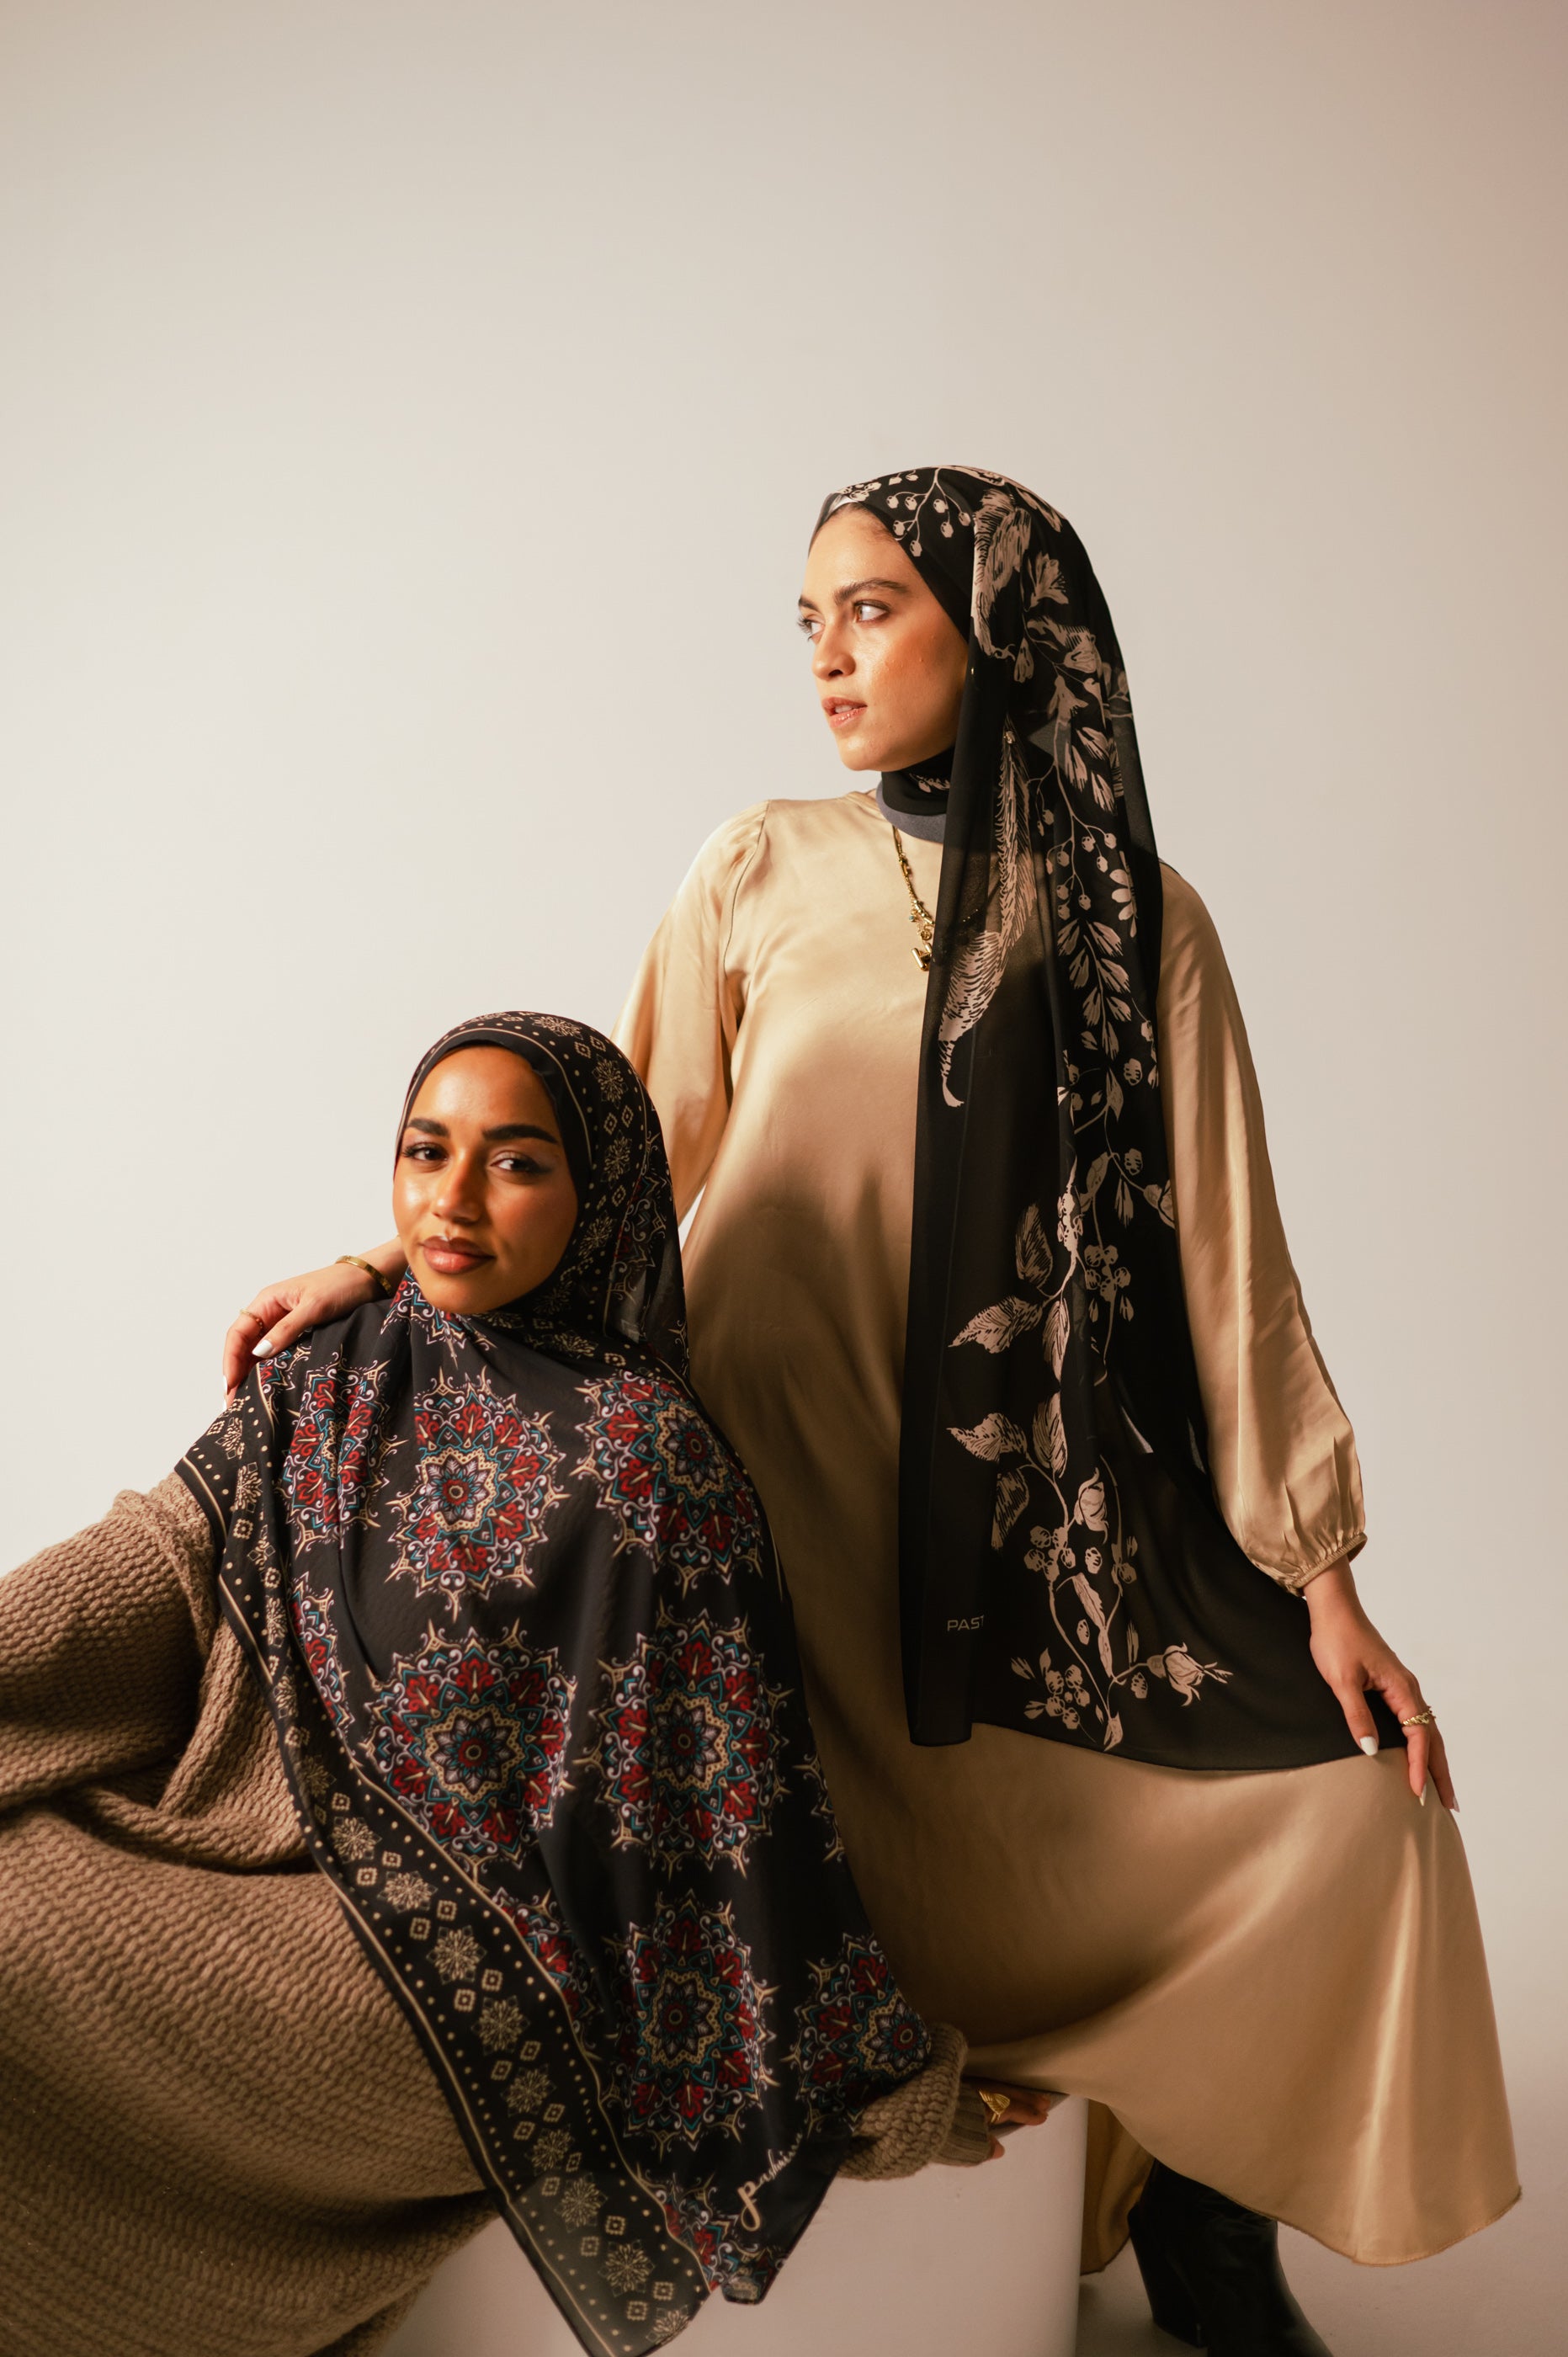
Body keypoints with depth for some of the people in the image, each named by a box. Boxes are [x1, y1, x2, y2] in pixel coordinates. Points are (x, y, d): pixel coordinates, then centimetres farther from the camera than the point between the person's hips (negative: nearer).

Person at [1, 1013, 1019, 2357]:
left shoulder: (641, 1454, -11)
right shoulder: (335, 1383, 8)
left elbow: (733, 1789, -10)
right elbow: (152, 1567, 0)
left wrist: (892, 2081, -5)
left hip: (451, 1946, -6)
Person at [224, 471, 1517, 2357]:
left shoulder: (1135, 920, 2)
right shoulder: (762, 874, 2)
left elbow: (1220, 1250, 0)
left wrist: (1317, 1575, -2)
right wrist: (375, 1260, -3)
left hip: (1037, 1494, 1)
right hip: (787, 1484, 0)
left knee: (1350, 1792, -6)